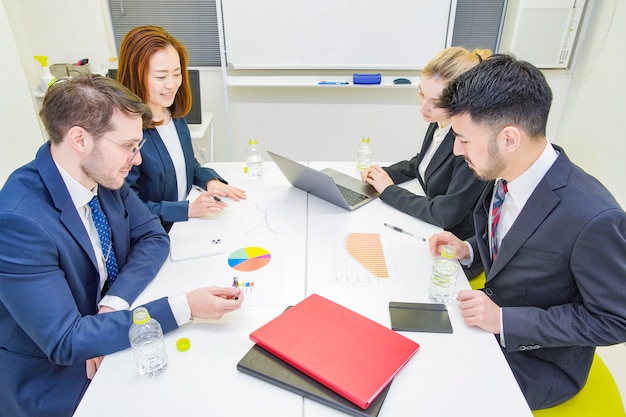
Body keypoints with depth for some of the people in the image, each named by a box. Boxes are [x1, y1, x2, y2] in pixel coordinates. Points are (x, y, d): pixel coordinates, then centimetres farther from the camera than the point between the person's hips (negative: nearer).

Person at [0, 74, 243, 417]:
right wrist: (185, 308, -31)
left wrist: (114, 304, -18)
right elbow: (65, 343, -27)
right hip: (55, 381, -6)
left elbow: (153, 237, -1)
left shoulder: (103, 175, -10)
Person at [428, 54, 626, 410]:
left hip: (538, 362, -6)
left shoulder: (593, 218, -32)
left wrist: (504, 320, -25)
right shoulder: (504, 173, -10)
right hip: (489, 317, 6)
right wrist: (467, 250, -10)